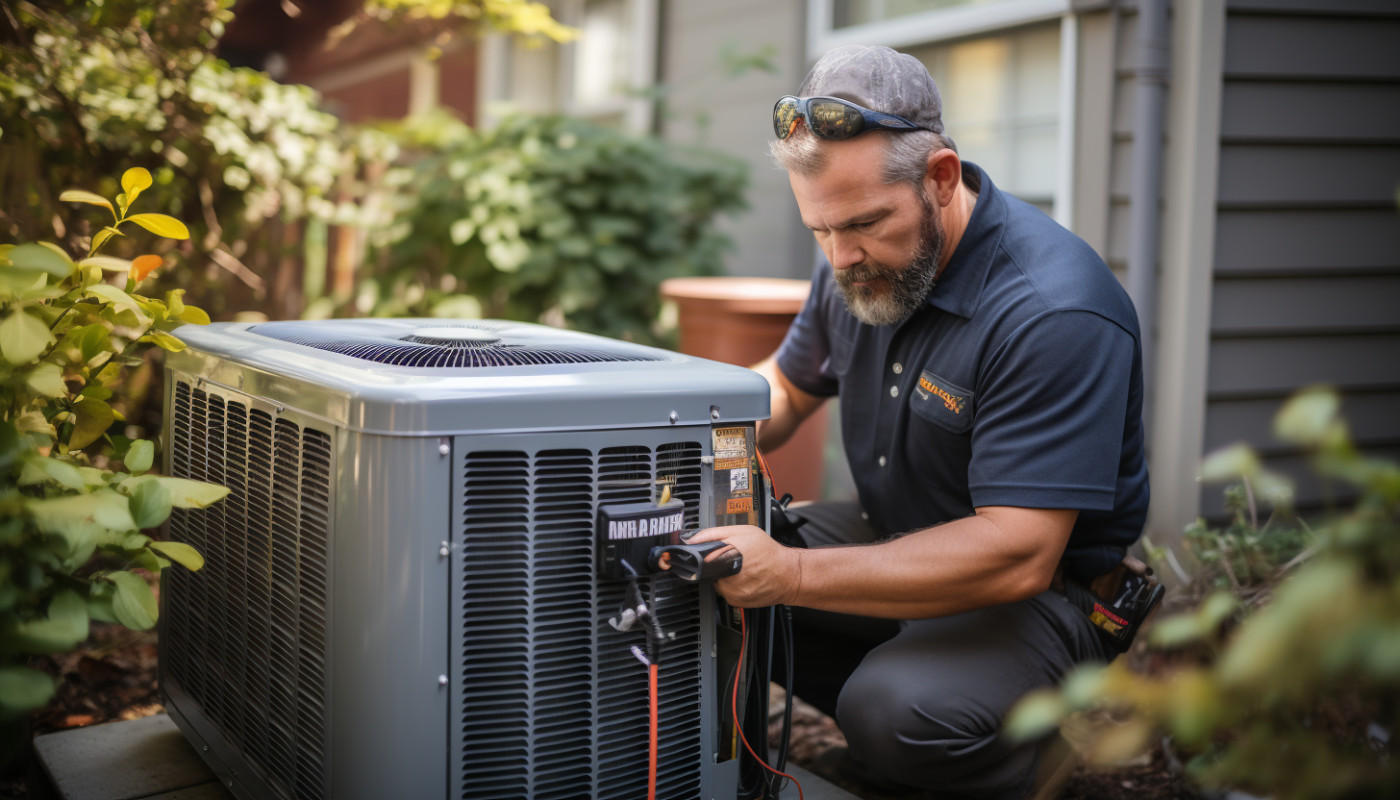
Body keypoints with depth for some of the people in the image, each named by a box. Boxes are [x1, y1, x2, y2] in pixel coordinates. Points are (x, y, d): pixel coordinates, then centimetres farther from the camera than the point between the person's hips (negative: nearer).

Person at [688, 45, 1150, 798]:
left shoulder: (1056, 312, -29)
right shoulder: (862, 259, -3)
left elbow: (1017, 556, -34)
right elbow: (786, 386, 16)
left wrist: (790, 574, -38)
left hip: (1046, 592, -8)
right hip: (895, 540, 8)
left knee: (897, 712, -35)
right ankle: (888, 722, 4)